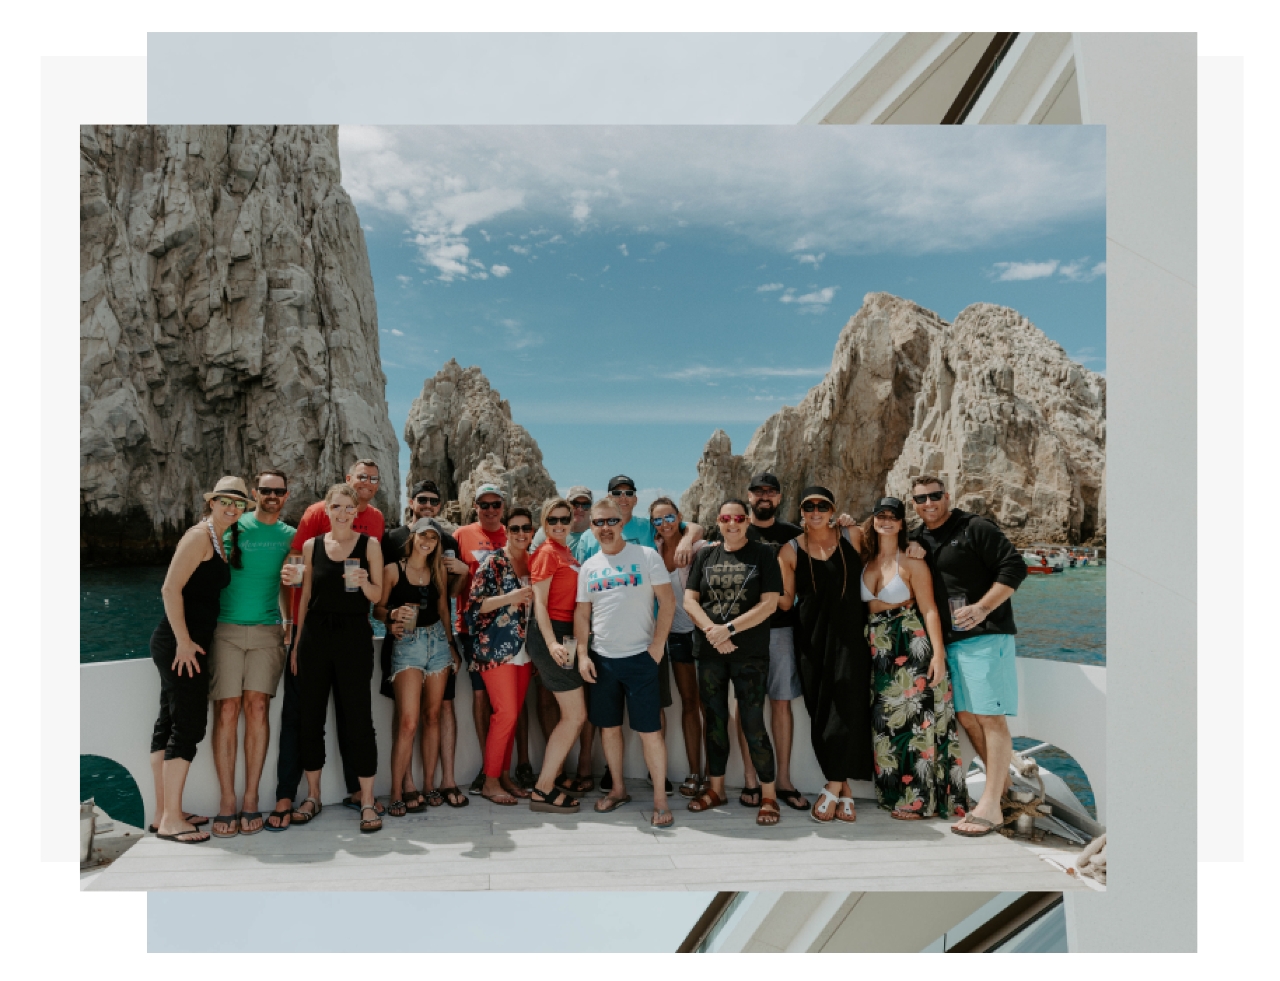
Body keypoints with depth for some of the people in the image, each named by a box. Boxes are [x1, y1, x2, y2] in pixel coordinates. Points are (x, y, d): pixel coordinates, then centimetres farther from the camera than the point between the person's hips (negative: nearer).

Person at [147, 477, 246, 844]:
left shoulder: (218, 540, 16)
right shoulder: (200, 535, -11)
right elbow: (171, 588, -18)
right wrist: (184, 641, -19)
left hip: (187, 643, 9)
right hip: (180, 644, -9)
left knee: (169, 723, 13)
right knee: (188, 726, -7)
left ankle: (163, 813, 21)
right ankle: (171, 819, 0)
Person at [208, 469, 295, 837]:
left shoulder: (290, 536, 11)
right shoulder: (232, 527, 4)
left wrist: (289, 621, 13)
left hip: (267, 631, 1)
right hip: (226, 628, -1)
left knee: (257, 707, -6)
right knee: (227, 710, -6)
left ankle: (250, 800, 1)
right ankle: (227, 803, 2)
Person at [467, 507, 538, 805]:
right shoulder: (493, 562, -7)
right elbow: (474, 604, -13)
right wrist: (510, 597, -22)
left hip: (523, 649, 6)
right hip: (496, 648, -6)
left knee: (512, 714, 9)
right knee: (506, 713, -8)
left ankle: (504, 775, 21)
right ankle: (490, 782, 5)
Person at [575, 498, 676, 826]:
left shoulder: (646, 556, -4)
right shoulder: (589, 567, 9)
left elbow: (667, 602, -5)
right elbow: (582, 614, 11)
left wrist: (657, 645, -11)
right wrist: (582, 655, 2)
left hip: (639, 657, -4)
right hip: (601, 659, 4)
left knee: (649, 730, -4)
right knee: (608, 726, 13)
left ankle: (660, 800, 7)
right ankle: (617, 789, 30)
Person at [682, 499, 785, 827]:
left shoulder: (763, 554, -1)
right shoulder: (705, 555, 9)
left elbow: (769, 603, -9)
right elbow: (689, 600, 3)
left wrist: (728, 629, -15)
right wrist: (711, 630, -14)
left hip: (750, 653, -4)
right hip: (709, 652, 4)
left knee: (753, 723, -4)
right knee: (715, 721, 12)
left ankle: (769, 795, 9)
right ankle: (715, 788, 26)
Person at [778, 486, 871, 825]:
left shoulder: (852, 537, 3)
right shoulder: (791, 551, 2)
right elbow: (786, 599, 2)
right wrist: (776, 598, -17)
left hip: (849, 634, 0)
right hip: (812, 637, 0)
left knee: (847, 706, -9)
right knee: (820, 711, 0)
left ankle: (833, 787, 1)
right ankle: (845, 790, 13)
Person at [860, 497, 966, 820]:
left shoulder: (912, 562, -5)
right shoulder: (865, 561, 11)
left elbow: (929, 610, -10)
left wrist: (939, 652, -17)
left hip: (911, 648, -6)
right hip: (877, 651, 6)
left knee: (914, 720, -3)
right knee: (885, 722, 9)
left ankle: (918, 799, 6)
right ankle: (893, 792, 21)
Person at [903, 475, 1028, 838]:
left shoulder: (975, 528, -6)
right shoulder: (919, 538, 15)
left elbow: (1014, 567, -11)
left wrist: (982, 608, -19)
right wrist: (910, 551, 0)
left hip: (986, 635, -7)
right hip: (950, 641, 8)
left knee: (991, 717, -8)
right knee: (965, 717, 10)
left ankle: (990, 805, -6)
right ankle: (1003, 784, 25)